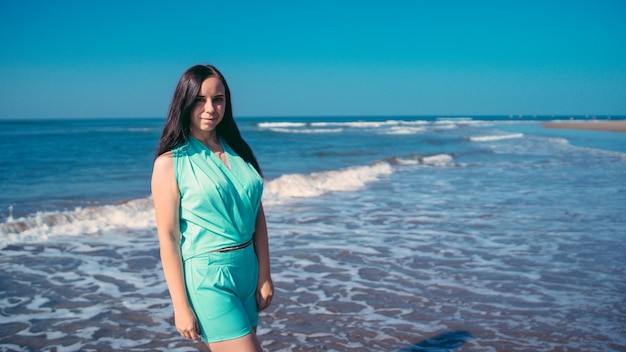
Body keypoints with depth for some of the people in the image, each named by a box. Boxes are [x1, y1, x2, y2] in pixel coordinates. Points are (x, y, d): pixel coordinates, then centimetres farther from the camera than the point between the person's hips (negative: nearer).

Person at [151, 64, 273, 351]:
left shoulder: (238, 152, 7)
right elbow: (168, 237, -10)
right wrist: (181, 306, -11)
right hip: (207, 276, -5)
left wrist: (264, 275, 5)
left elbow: (257, 216, 9)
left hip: (247, 270, 6)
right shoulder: (170, 163, -9)